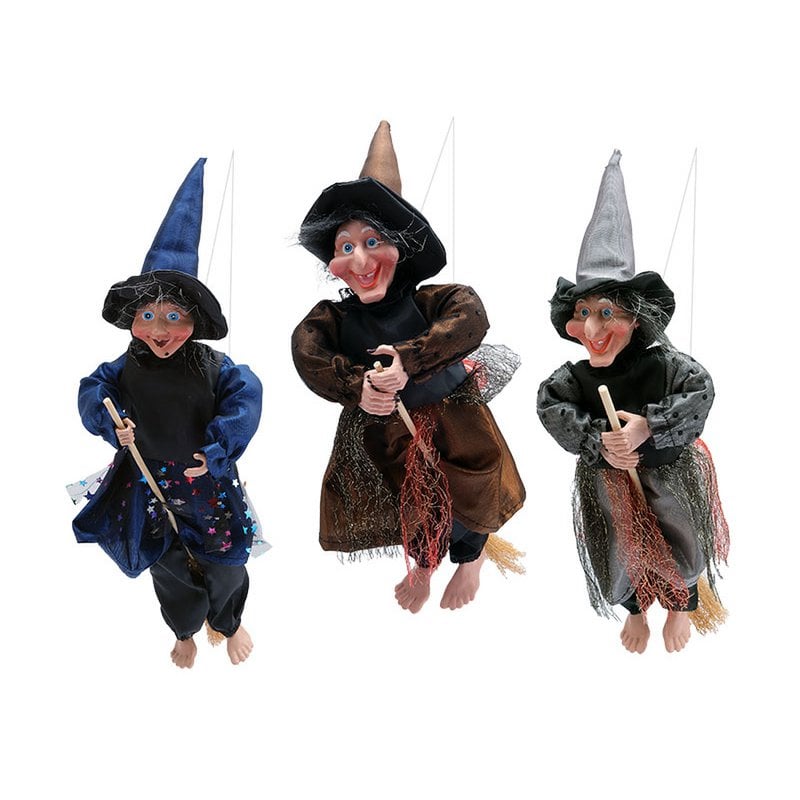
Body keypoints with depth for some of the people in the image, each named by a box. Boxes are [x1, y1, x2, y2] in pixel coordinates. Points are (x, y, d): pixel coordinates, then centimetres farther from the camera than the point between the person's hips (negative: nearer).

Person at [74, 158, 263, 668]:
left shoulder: (213, 367, -16)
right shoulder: (127, 369, -10)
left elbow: (245, 397, -21)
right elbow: (94, 392, -6)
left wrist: (219, 447, -30)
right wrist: (111, 421, -26)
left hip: (208, 483, -1)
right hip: (151, 486, 2)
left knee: (224, 564, 15)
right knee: (170, 568, 19)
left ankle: (229, 623, 48)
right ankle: (185, 633, 48)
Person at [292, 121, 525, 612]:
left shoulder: (430, 301, -22)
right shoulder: (333, 319, -15)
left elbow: (471, 318, -40)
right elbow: (307, 353, -30)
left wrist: (409, 361, -52)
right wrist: (356, 387, -47)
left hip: (452, 427, -2)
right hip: (380, 439, 2)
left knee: (466, 497, 16)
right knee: (410, 500, 22)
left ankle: (471, 555, 54)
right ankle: (423, 563, 57)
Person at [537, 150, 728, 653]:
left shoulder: (663, 362, -25)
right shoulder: (574, 376, -19)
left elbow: (701, 394, -29)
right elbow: (550, 409, -22)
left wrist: (648, 427, -39)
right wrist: (597, 441, -33)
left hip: (668, 474, -1)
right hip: (607, 479, 1)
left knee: (678, 542, 21)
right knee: (621, 548, 19)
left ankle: (681, 605, 54)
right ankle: (636, 609, 52)